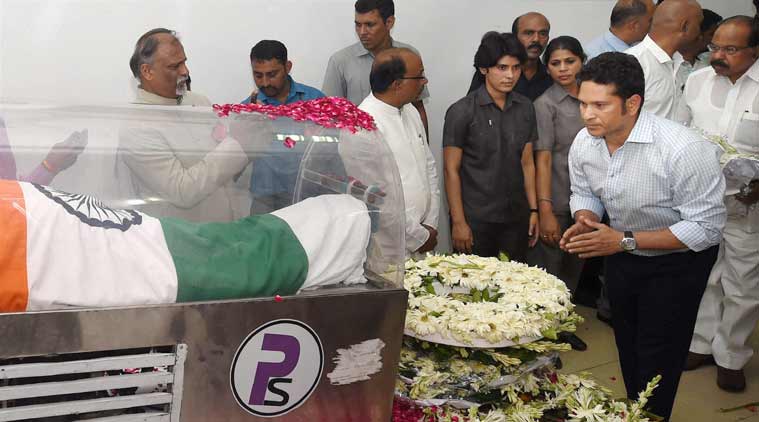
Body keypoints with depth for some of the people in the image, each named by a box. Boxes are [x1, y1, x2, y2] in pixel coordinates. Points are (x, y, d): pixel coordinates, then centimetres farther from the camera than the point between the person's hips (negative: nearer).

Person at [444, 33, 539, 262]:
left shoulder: (525, 108, 7)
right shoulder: (462, 111, -7)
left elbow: (527, 162, 12)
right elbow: (451, 170, -7)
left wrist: (533, 210, 8)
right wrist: (458, 222, -10)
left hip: (516, 218, 4)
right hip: (475, 220, -4)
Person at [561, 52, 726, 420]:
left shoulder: (685, 149, -33)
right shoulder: (583, 143, -14)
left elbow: (707, 227, -29)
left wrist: (626, 241, -33)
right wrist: (585, 222, -21)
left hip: (676, 262, -6)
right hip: (620, 255, 6)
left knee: (657, 361, 4)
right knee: (628, 348, 23)